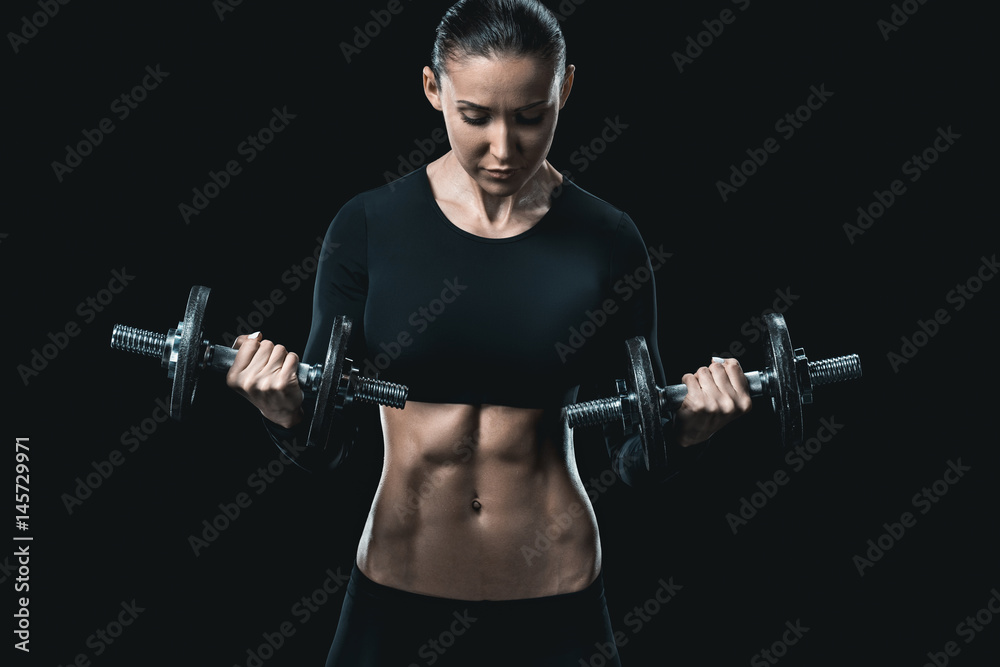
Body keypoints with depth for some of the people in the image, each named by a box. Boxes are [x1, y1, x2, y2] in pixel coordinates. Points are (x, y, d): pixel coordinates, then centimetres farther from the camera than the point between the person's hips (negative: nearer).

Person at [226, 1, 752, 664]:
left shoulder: (606, 241, -7)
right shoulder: (369, 227, -7)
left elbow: (635, 458, -2)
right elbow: (328, 447, -4)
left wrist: (685, 429, -22)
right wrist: (287, 411, -24)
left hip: (556, 605, 0)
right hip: (396, 591, 1)